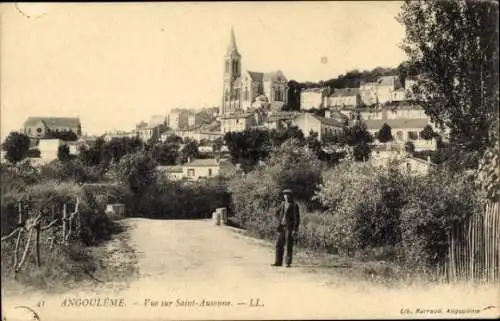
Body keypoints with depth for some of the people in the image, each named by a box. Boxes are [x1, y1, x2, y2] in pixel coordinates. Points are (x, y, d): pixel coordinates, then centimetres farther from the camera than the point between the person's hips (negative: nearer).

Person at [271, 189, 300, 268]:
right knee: (279, 244, 5)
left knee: (289, 246, -3)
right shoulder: (282, 204, 10)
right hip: (281, 227, 6)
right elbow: (277, 213, 25)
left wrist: (295, 230, -14)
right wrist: (279, 221, 12)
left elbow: (297, 218, -9)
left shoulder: (294, 205, -7)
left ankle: (288, 263, 3)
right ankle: (278, 262, 11)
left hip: (289, 228, -6)